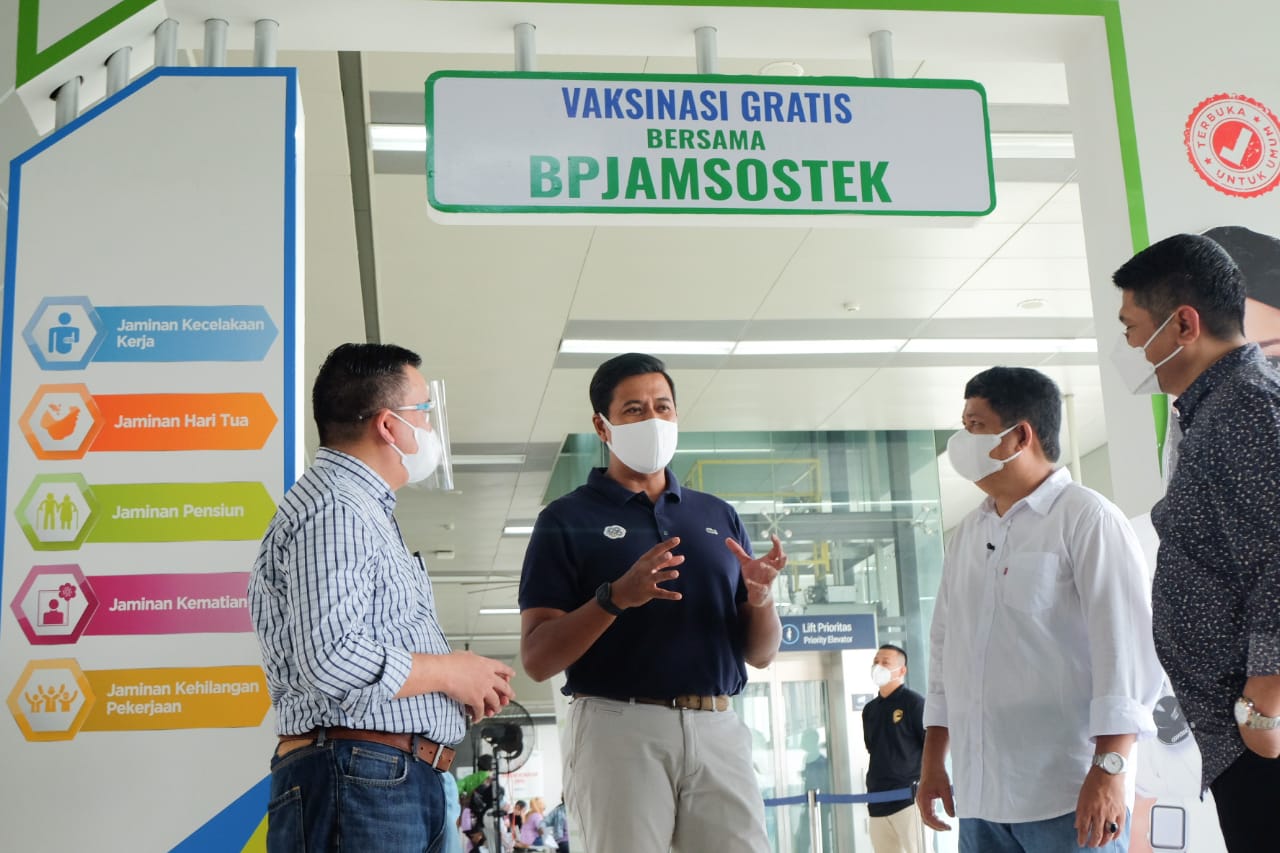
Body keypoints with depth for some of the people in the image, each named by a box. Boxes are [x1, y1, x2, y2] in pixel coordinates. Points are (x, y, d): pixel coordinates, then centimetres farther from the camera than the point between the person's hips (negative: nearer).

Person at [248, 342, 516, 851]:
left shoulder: (362, 508, 23)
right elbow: (332, 659, -23)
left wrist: (467, 684, 10)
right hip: (360, 777, -10)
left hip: (403, 781, 10)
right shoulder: (332, 507, -10)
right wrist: (450, 672, -9)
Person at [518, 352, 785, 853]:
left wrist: (760, 596, -7)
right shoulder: (567, 521, 3)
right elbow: (537, 659, -5)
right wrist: (615, 596, -20)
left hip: (718, 731, 4)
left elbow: (761, 653, 14)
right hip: (617, 729, -3)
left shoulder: (719, 517, 15)